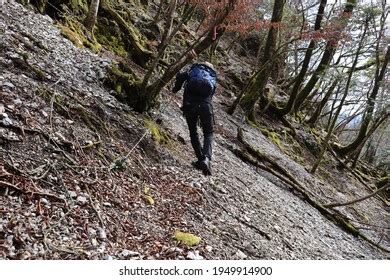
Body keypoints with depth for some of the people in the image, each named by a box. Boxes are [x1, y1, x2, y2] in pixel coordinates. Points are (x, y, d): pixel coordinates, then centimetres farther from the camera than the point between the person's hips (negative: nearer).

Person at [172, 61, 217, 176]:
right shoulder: (213, 77, 29)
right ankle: (206, 158, -11)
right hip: (205, 103, 1)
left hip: (189, 102, 0)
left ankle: (201, 158, 9)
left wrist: (176, 88, 20)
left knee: (193, 133, 17)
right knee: (208, 133, 11)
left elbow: (181, 76, 4)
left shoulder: (193, 69, 24)